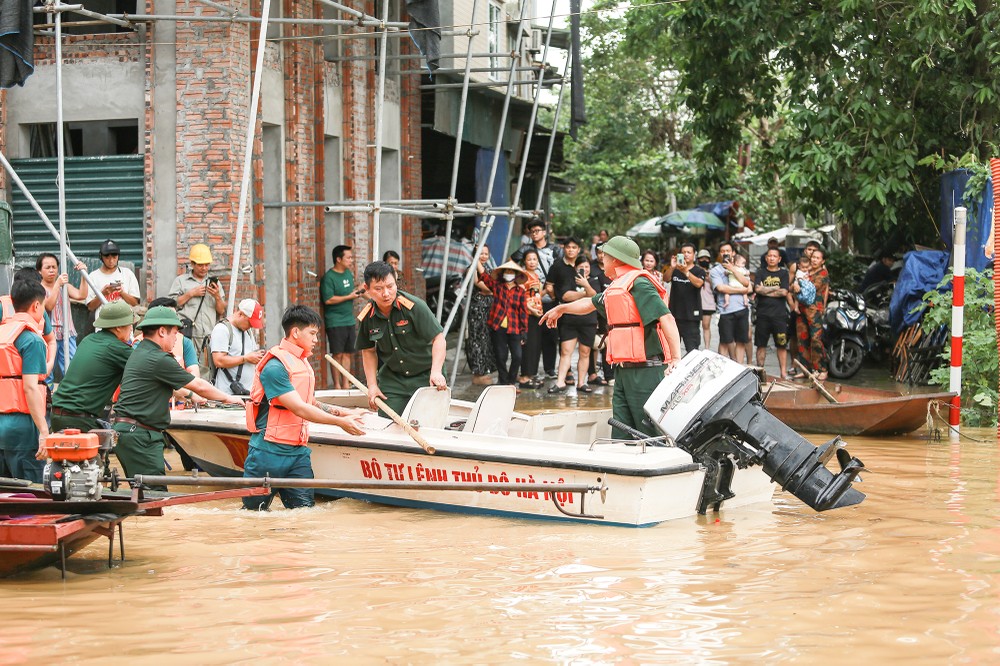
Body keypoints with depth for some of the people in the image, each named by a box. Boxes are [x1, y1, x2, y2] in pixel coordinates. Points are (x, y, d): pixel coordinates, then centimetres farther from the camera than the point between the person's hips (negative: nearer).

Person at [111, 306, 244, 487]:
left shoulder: (139, 353, 16)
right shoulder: (158, 360, -14)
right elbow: (199, 386, -4)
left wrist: (190, 395, 44)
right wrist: (227, 398, 10)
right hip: (138, 436, -10)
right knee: (155, 494, -12)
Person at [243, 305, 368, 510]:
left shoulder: (304, 364, 16)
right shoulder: (275, 366, -15)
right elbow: (300, 409, -19)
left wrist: (346, 413, 16)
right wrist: (340, 422, -16)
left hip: (298, 453, 8)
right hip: (268, 452, -8)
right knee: (254, 510, 1)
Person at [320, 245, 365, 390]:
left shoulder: (348, 274, 12)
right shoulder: (329, 277, -13)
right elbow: (328, 300, -20)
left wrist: (357, 292, 4)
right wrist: (350, 296, -16)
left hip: (349, 320, 7)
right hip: (335, 322, -7)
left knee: (347, 353, 9)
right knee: (338, 354, -3)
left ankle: (346, 384, 15)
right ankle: (337, 385, 3)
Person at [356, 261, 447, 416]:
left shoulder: (414, 306, -20)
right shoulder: (367, 317, -6)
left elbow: (438, 338, -19)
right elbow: (368, 351, 9)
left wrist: (436, 372, -31)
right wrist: (372, 385, 2)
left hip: (425, 376, -3)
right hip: (392, 379, 3)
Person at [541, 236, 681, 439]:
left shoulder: (638, 283, -10)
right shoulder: (616, 287, 20)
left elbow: (666, 318, -20)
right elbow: (590, 303, 40)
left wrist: (676, 358, -29)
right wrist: (561, 309, 55)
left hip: (645, 371, -9)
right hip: (623, 371, 10)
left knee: (652, 434, -11)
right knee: (622, 435, 7)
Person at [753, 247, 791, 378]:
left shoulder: (783, 273, 8)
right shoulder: (761, 272, 10)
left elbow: (784, 292, -6)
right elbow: (757, 289, -7)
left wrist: (765, 290, -5)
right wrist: (775, 288, -5)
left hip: (779, 314, -1)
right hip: (763, 314, 1)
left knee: (781, 345, -2)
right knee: (761, 345, 4)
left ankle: (783, 372, 1)